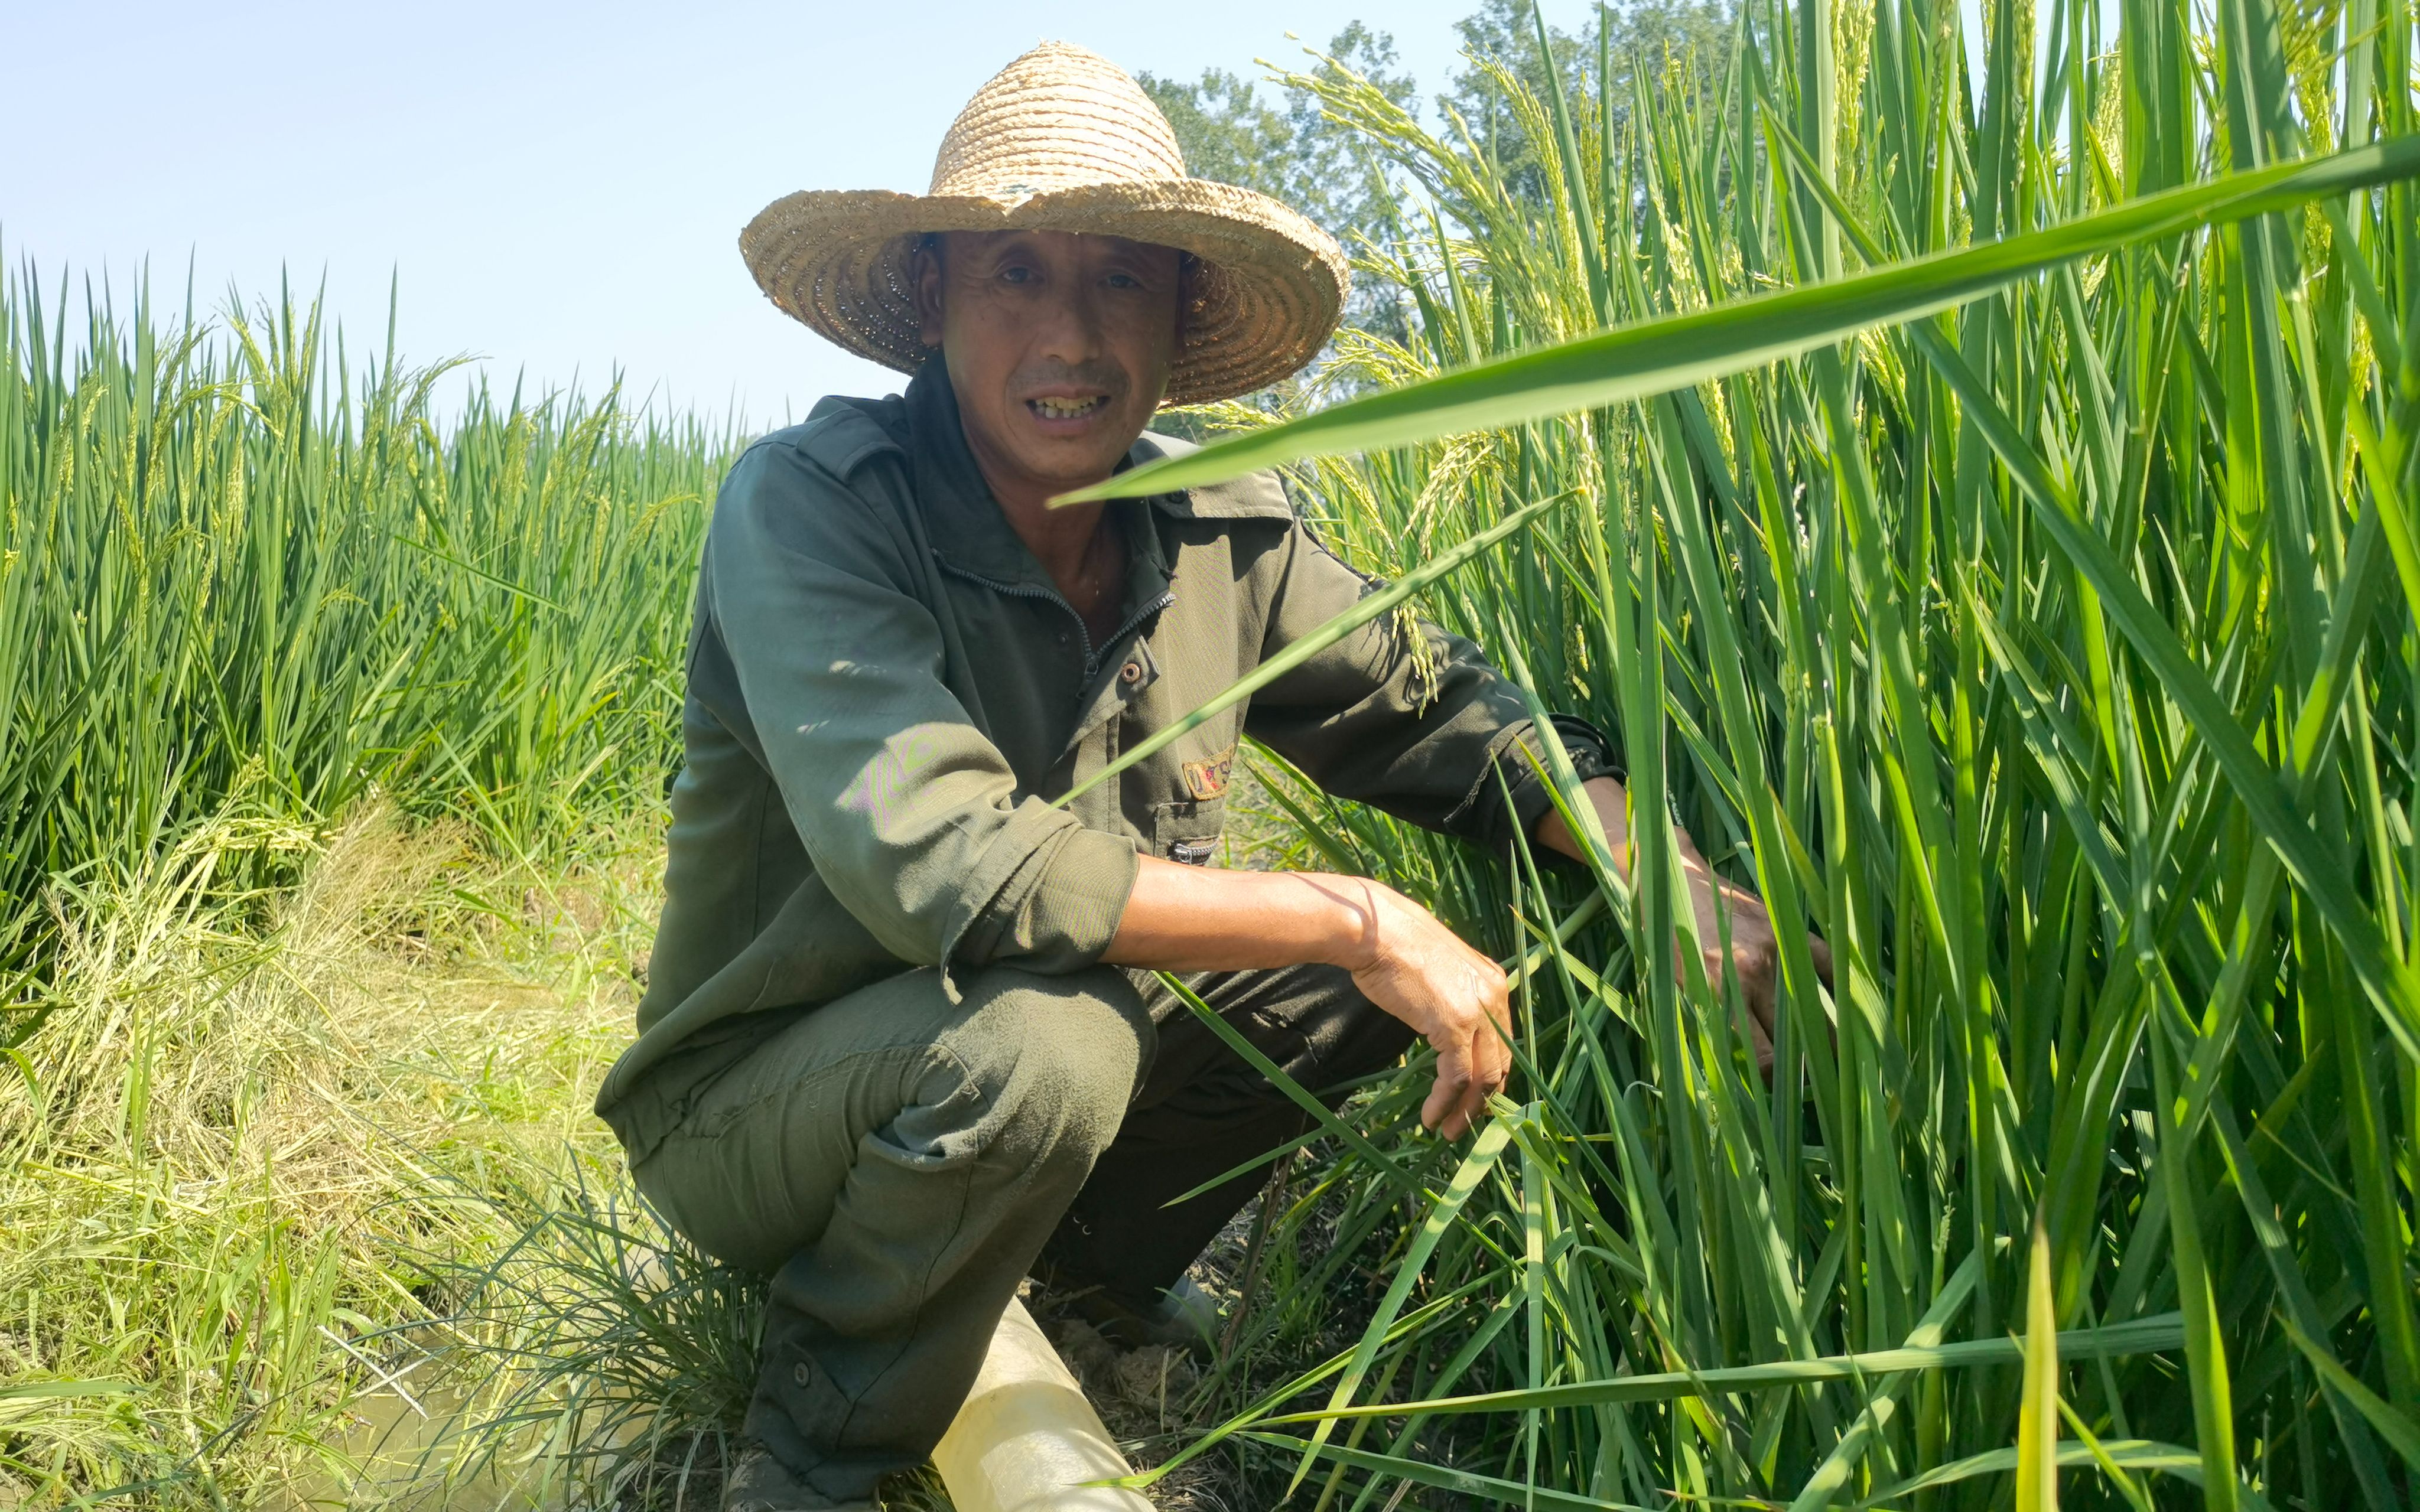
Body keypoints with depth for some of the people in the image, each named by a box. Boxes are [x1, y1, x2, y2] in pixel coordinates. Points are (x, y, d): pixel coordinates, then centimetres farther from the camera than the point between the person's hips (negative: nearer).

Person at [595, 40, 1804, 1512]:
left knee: (1436, 918, -3)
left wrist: (1683, 878, -16)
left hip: (1022, 1054, 6)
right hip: (756, 1106, -5)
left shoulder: (1224, 530, -9)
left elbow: (1430, 706, 0)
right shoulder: (809, 504, -25)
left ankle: (1091, 1250, 16)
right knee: (1044, 1042, -36)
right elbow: (938, 863, -36)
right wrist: (1357, 922, -31)